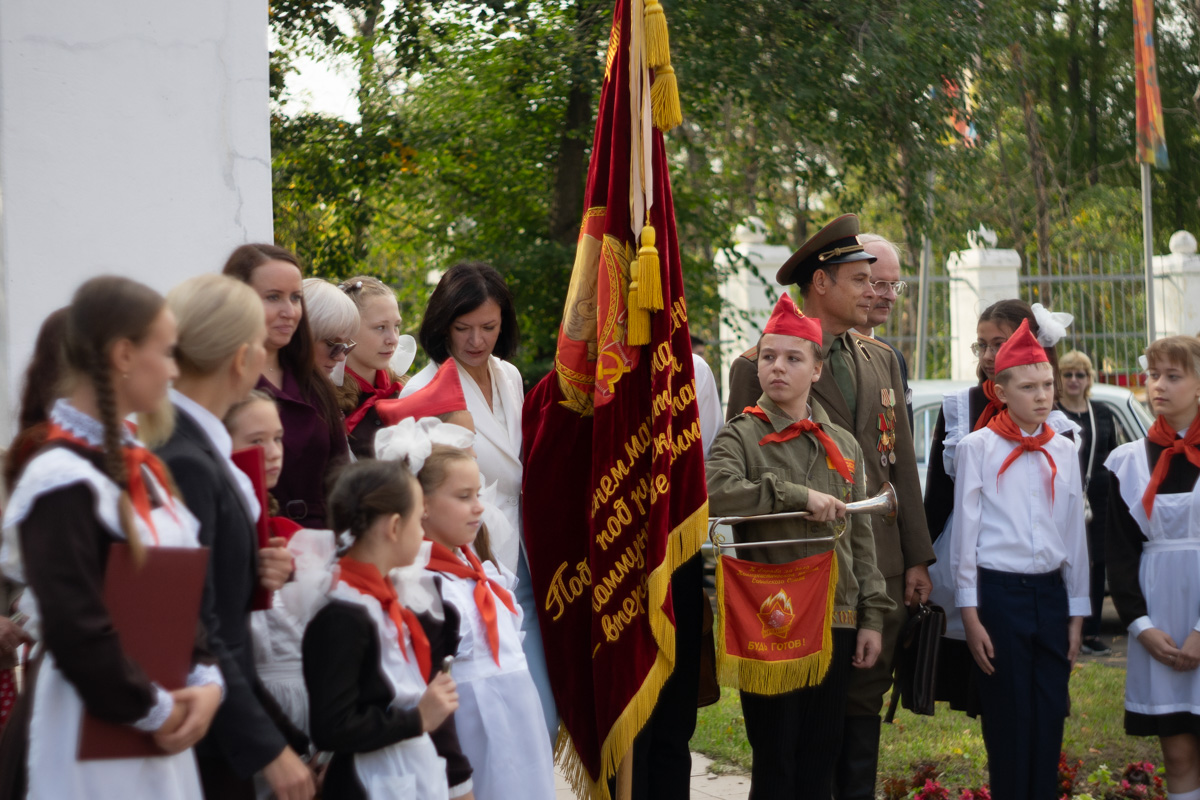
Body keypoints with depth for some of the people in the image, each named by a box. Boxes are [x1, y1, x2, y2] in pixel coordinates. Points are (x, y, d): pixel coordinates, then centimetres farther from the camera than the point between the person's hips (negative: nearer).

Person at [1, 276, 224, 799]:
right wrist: (154, 711, -14)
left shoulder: (135, 467, 11)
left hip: (160, 731, 8)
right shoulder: (64, 482, -18)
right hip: (95, 735, -8)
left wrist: (206, 679, -2)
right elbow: (76, 632, -22)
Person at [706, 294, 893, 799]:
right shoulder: (742, 436, -1)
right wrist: (798, 495, -22)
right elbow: (712, 491, -22)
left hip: (835, 623, 4)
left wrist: (872, 617, 10)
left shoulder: (843, 446, 14)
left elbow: (860, 539, 15)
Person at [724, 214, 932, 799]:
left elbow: (901, 464, 14)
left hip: (881, 563, 5)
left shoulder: (882, 361, 15)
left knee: (865, 700, 9)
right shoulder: (758, 365, -4)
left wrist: (917, 558, 9)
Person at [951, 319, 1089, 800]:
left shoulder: (1063, 452, 10)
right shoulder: (977, 448, -1)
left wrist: (1076, 612, 11)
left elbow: (1075, 536, 13)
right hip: (998, 593, -4)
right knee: (1008, 722, -2)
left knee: (1050, 718, 3)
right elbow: (965, 534, -1)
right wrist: (970, 615, -5)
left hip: (1050, 592, 4)